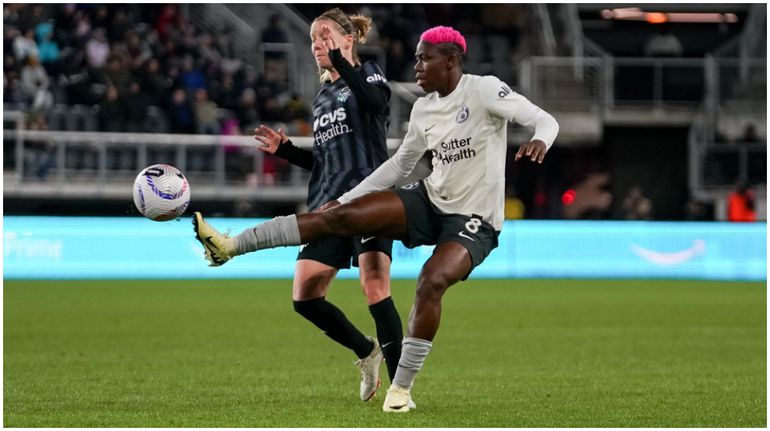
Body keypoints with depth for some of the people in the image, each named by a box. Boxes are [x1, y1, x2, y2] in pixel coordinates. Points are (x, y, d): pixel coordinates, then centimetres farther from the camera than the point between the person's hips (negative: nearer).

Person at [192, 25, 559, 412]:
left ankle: (401, 388, -20)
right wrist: (347, 197, 15)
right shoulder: (423, 108, 7)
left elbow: (544, 120, -20)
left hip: (473, 221, -6)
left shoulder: (484, 91, -13)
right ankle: (229, 246, -11)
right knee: (339, 215, -10)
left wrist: (539, 140, -44)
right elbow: (401, 164, 18)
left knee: (432, 280, -32)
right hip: (431, 200, 6)